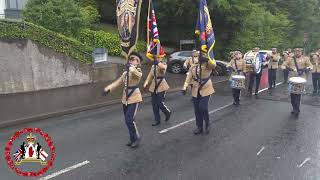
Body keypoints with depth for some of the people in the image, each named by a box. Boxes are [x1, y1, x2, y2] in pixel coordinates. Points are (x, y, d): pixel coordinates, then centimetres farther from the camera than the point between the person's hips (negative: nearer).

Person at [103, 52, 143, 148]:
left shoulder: (138, 72, -10)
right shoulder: (125, 73, 12)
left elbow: (134, 72, -36)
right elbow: (118, 82, 7)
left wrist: (130, 67, -17)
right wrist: (108, 88, -6)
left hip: (134, 98, -7)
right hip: (125, 98, 7)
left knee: (130, 120, -12)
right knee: (127, 120, 12)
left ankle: (136, 138, 9)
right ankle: (132, 138, 27)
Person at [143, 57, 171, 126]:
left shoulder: (164, 64, -7)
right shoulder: (153, 66, 10)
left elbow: (163, 67, -33)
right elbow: (150, 75, 9)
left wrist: (157, 62, -36)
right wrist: (146, 83, -3)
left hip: (161, 87, -6)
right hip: (153, 87, 6)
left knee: (160, 103, -5)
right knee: (154, 104, 7)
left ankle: (168, 112, 25)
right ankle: (157, 120, 20)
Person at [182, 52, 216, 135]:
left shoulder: (208, 65, -4)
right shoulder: (193, 67, 6)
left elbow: (213, 65, -27)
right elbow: (188, 78, 3)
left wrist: (206, 60, -43)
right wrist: (185, 87, -10)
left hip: (206, 90, -4)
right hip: (196, 91, 4)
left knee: (203, 107, -14)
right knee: (197, 109, 7)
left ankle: (207, 124, 12)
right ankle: (199, 127, 22)